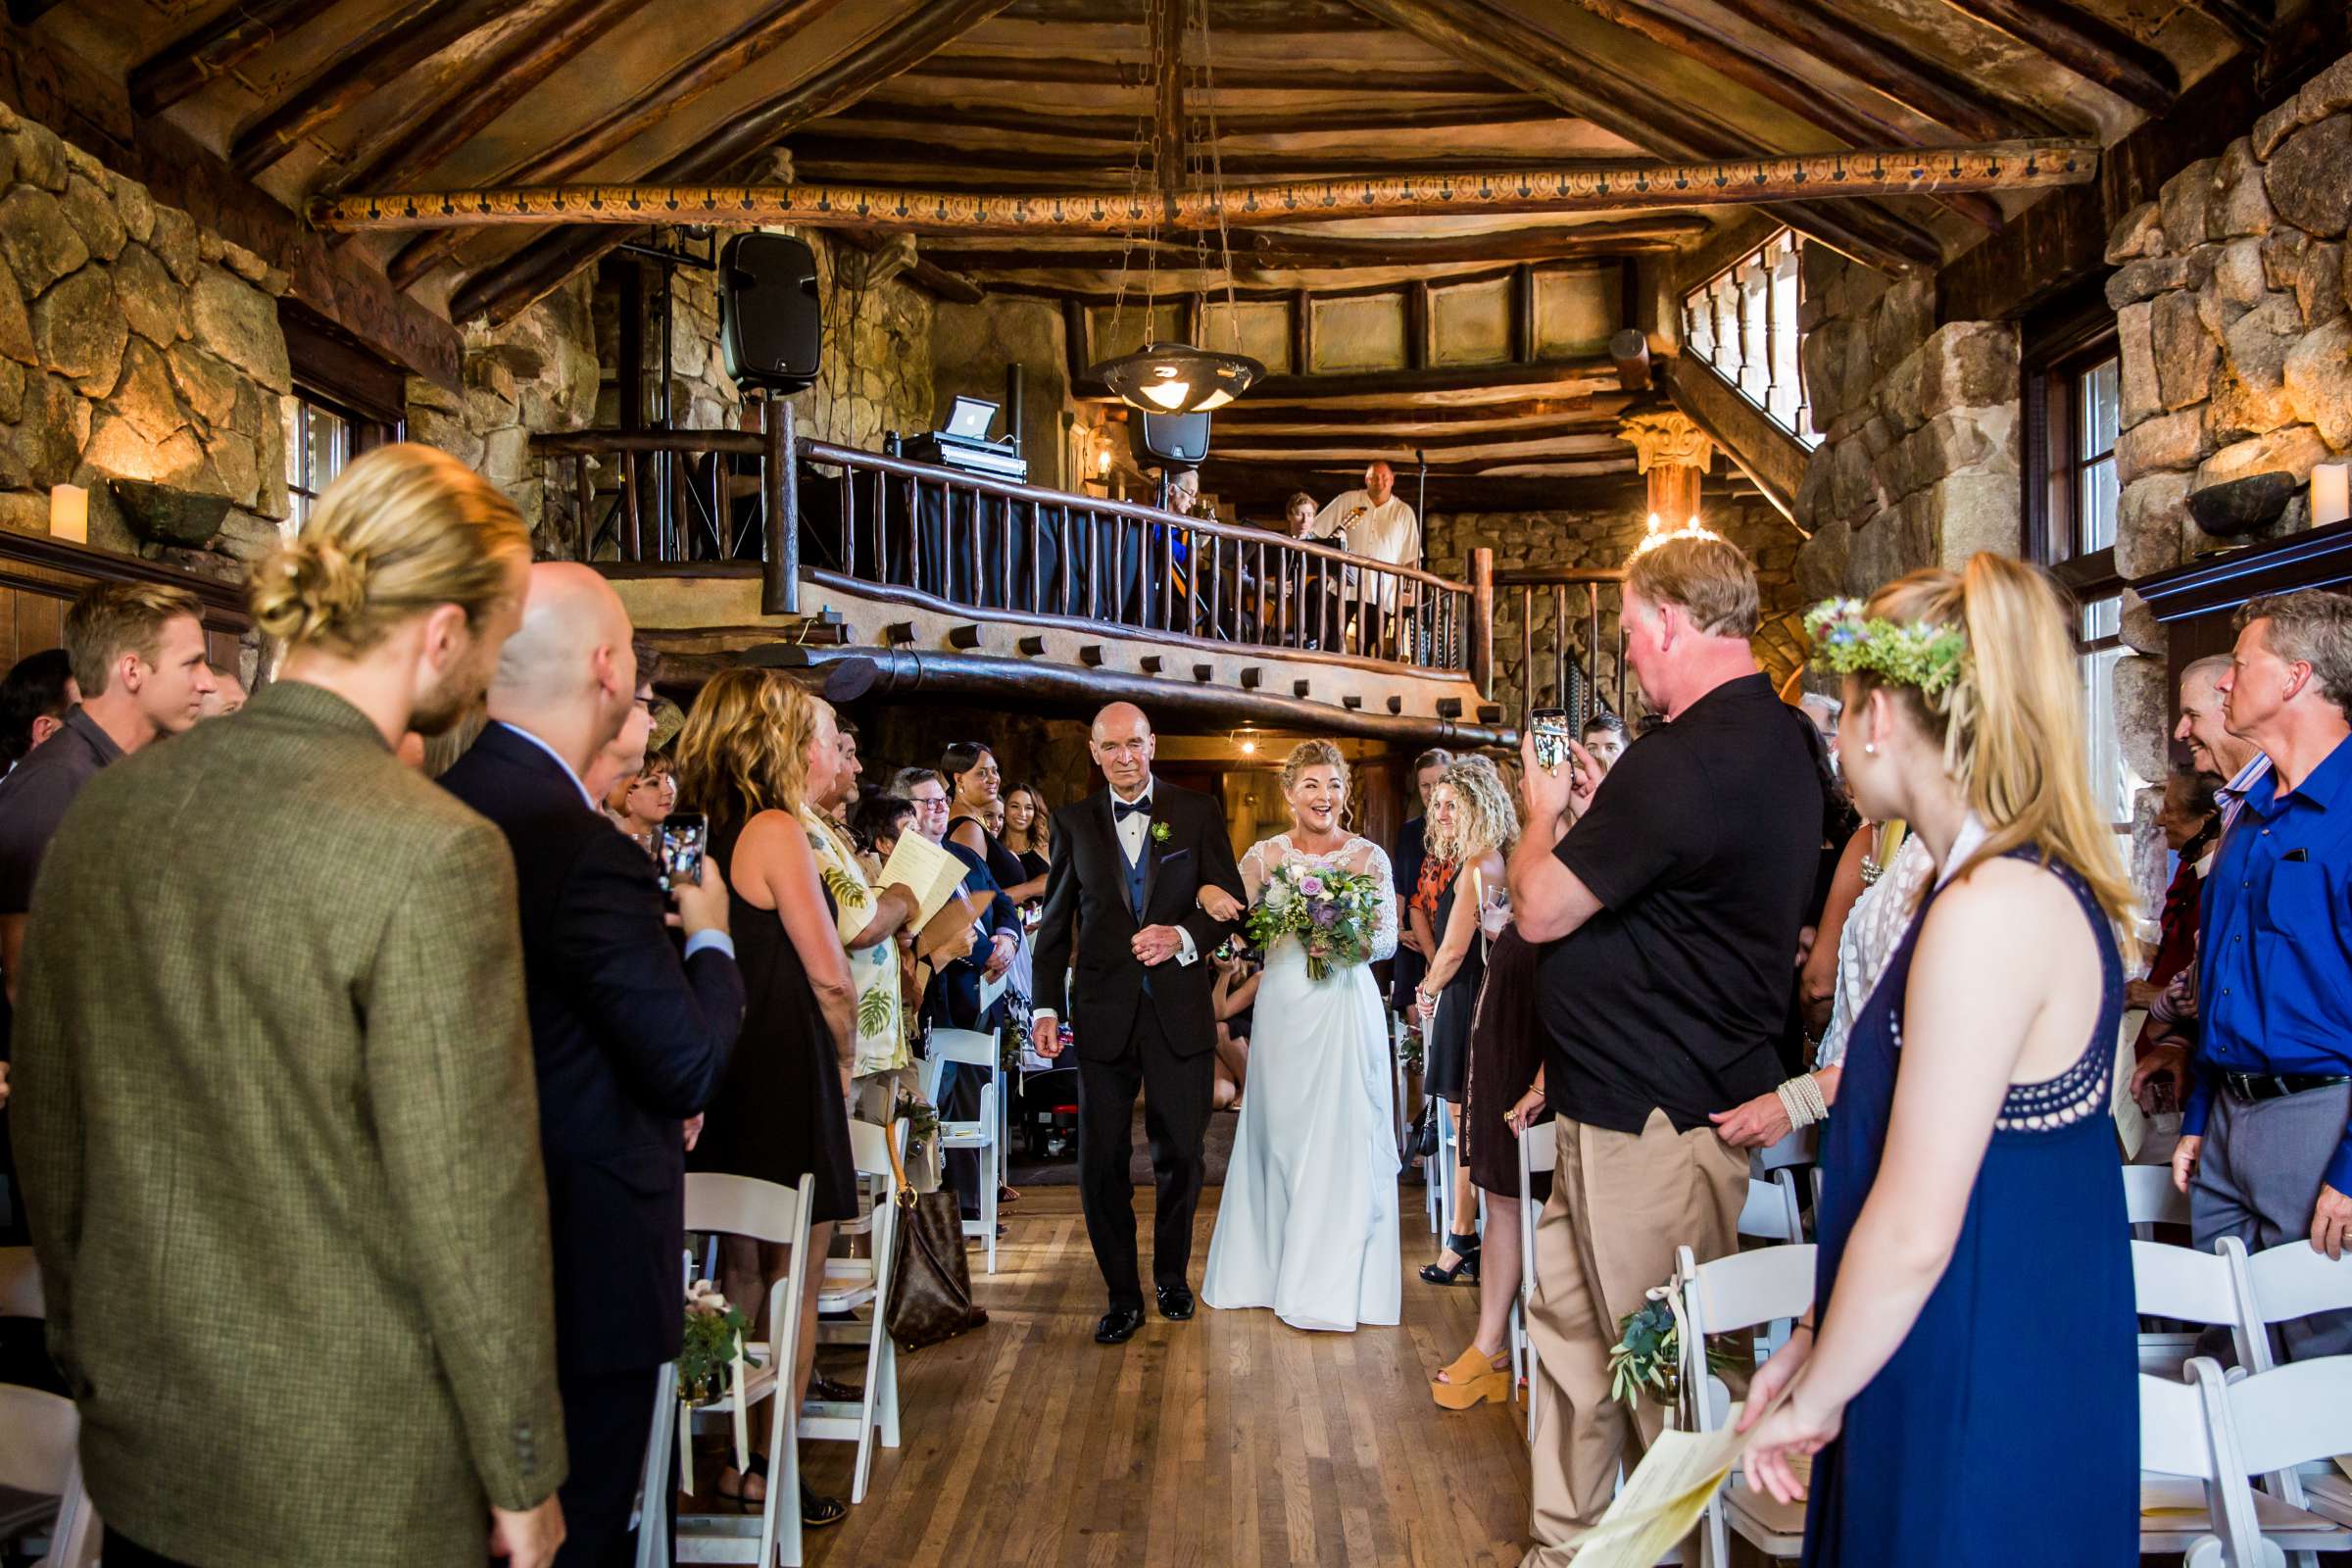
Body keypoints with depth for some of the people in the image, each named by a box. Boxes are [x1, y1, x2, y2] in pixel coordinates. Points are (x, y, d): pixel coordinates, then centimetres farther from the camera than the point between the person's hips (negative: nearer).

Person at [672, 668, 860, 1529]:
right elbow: (829, 974, -14)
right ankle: (769, 1471, 13)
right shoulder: (777, 830, -15)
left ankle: (731, 1456, 26)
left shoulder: (713, 831, 8)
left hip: (728, 1072, 8)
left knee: (743, 1269, 16)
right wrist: (845, 1054, 2)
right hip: (788, 1075, -8)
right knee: (792, 1278, 4)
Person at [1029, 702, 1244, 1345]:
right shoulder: (1073, 821, 6)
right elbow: (1055, 922, 8)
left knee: (1181, 1154, 10)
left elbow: (1231, 903, 4)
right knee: (1102, 1163, 3)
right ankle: (1122, 1296, 19)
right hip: (1103, 1013, 1)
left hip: (1180, 1009, 0)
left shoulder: (1198, 814, 3)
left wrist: (1183, 937, -14)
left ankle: (1171, 1274, 33)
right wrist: (1046, 1006, 2)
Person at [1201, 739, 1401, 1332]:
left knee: (1343, 1140, -1)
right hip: (1284, 1009, 1)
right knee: (1278, 1136, 8)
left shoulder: (1369, 856, 2)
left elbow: (1389, 938, 3)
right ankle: (1266, 1267, 22)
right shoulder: (1263, 856, 5)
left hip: (1348, 1009, -1)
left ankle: (1331, 1287, 9)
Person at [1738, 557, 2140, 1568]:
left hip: (1980, 1409, -9)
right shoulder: (2046, 882, 6)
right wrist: (1819, 1343, 13)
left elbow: (1914, 1231, -23)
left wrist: (1812, 1400, -8)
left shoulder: (1992, 909, -24)